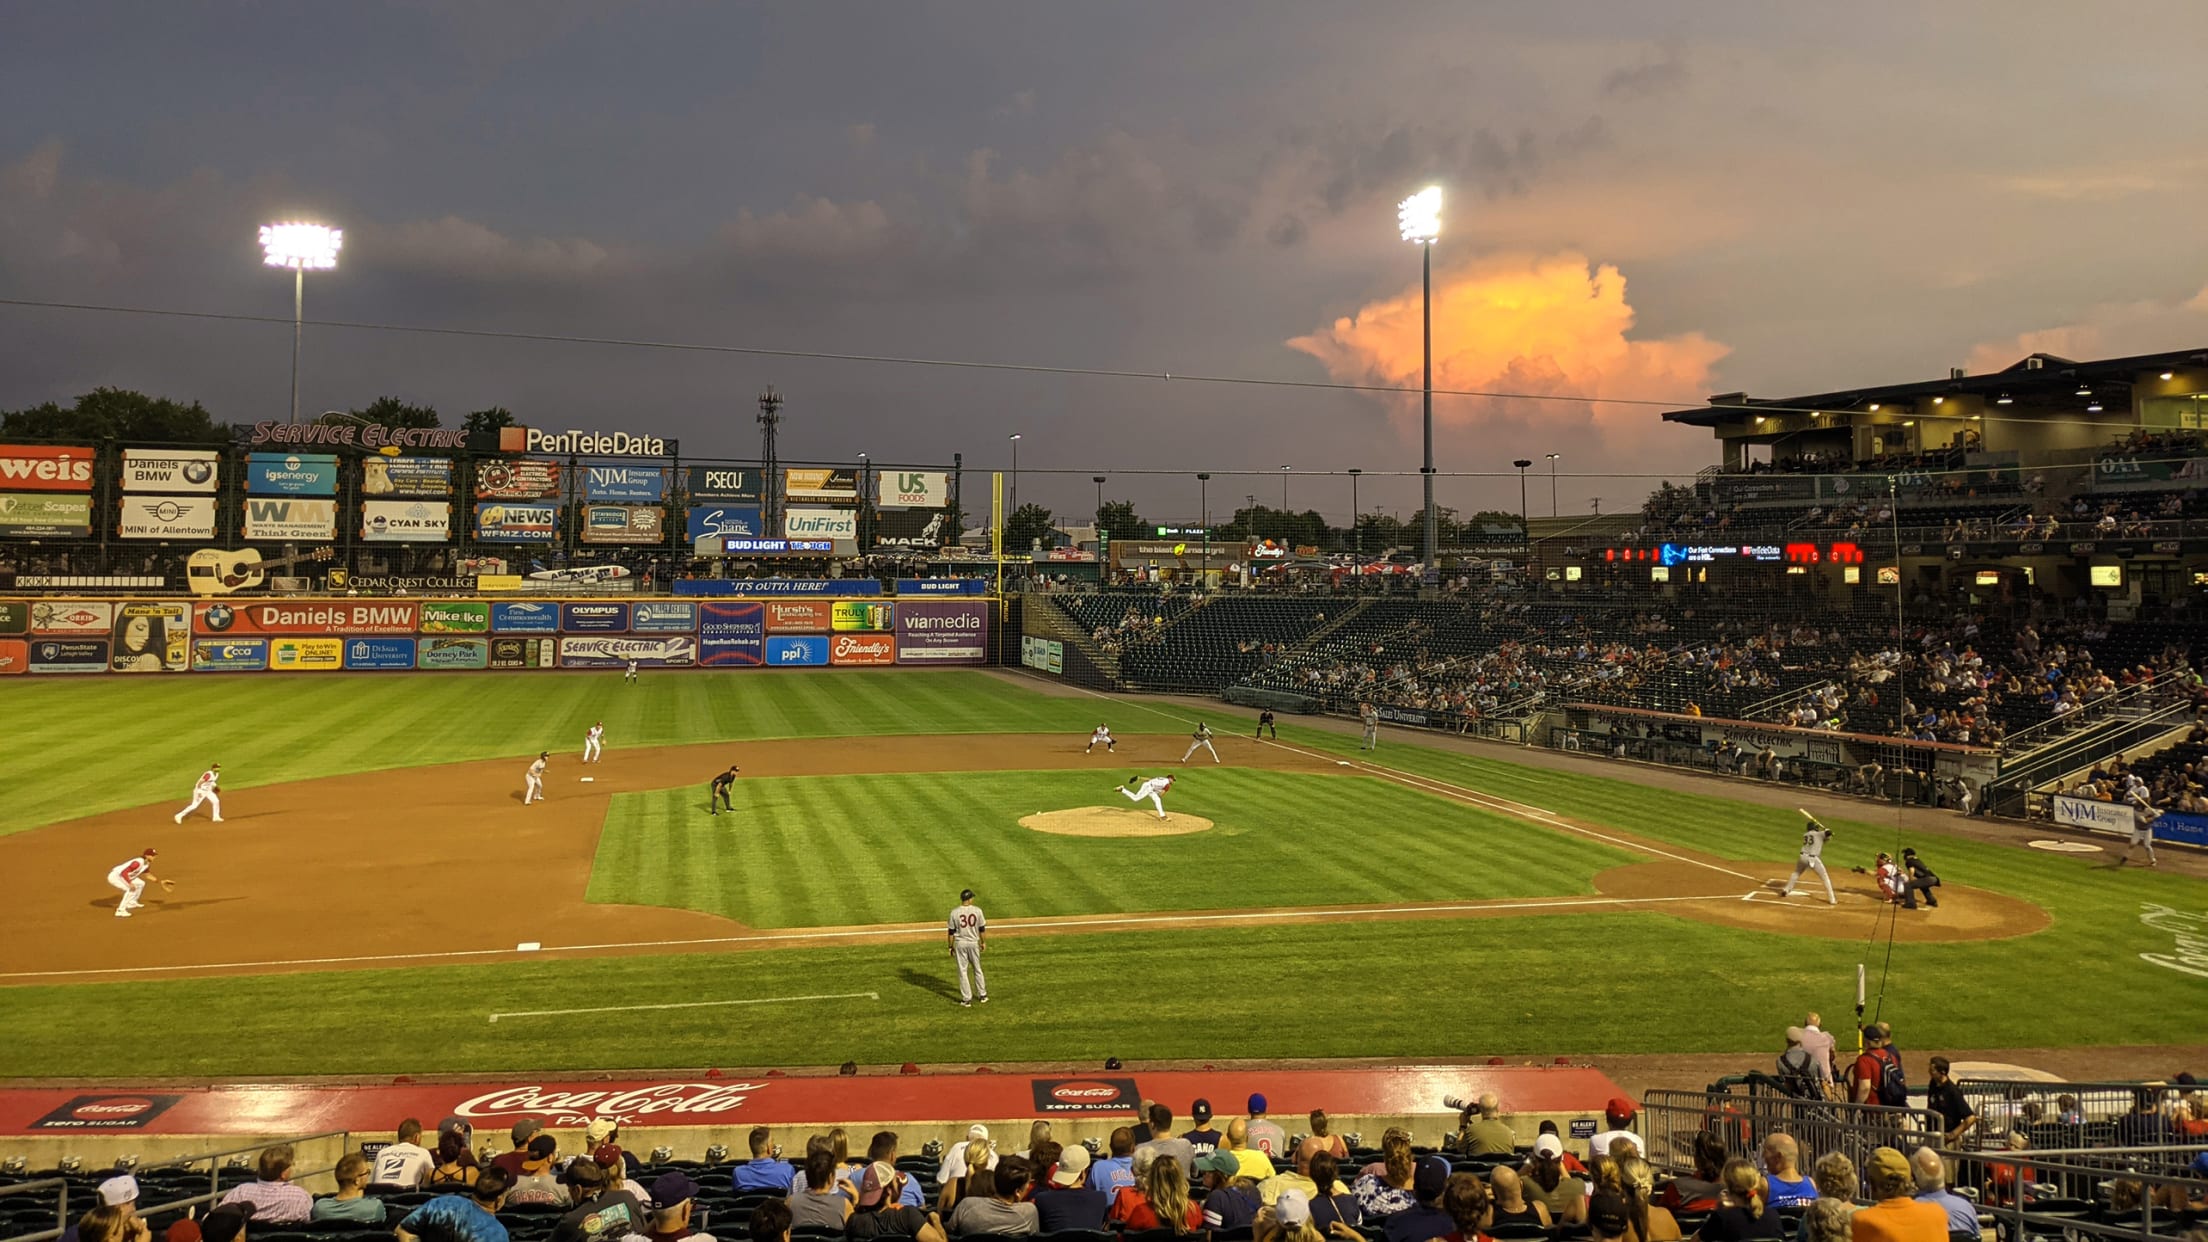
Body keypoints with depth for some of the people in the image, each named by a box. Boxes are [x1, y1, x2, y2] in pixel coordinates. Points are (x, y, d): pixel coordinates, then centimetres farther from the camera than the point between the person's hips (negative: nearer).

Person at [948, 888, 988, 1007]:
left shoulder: (955, 912, -10)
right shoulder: (977, 911, -8)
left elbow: (951, 932, -5)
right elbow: (982, 929, 0)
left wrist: (950, 947, 5)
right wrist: (983, 942, 14)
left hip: (960, 944, -1)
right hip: (973, 943, 2)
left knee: (962, 971, 6)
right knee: (977, 969, 18)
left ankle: (967, 999, 6)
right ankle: (983, 995, 26)